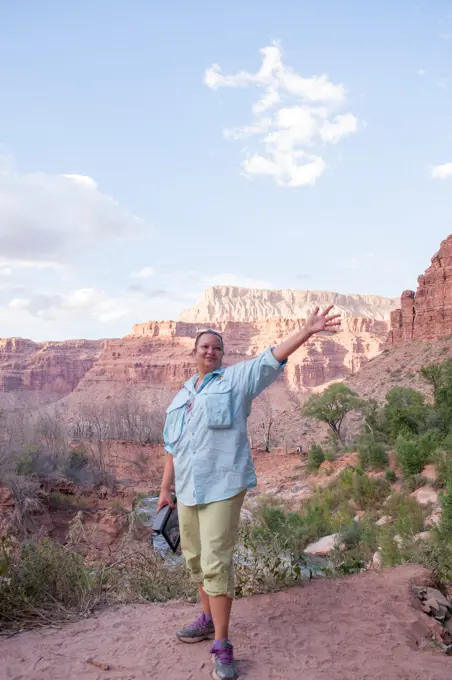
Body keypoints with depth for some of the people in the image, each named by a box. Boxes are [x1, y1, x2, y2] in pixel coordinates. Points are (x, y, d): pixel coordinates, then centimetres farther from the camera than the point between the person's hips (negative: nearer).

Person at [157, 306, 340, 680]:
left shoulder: (237, 378, 0)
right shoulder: (180, 398, 16)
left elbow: (271, 359, -13)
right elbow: (172, 447, 18)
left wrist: (307, 331, -25)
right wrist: (165, 488, 15)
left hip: (223, 486, -6)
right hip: (188, 488, 6)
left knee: (216, 562, -9)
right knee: (196, 558, 17)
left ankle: (222, 646, 1)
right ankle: (209, 619, 37)